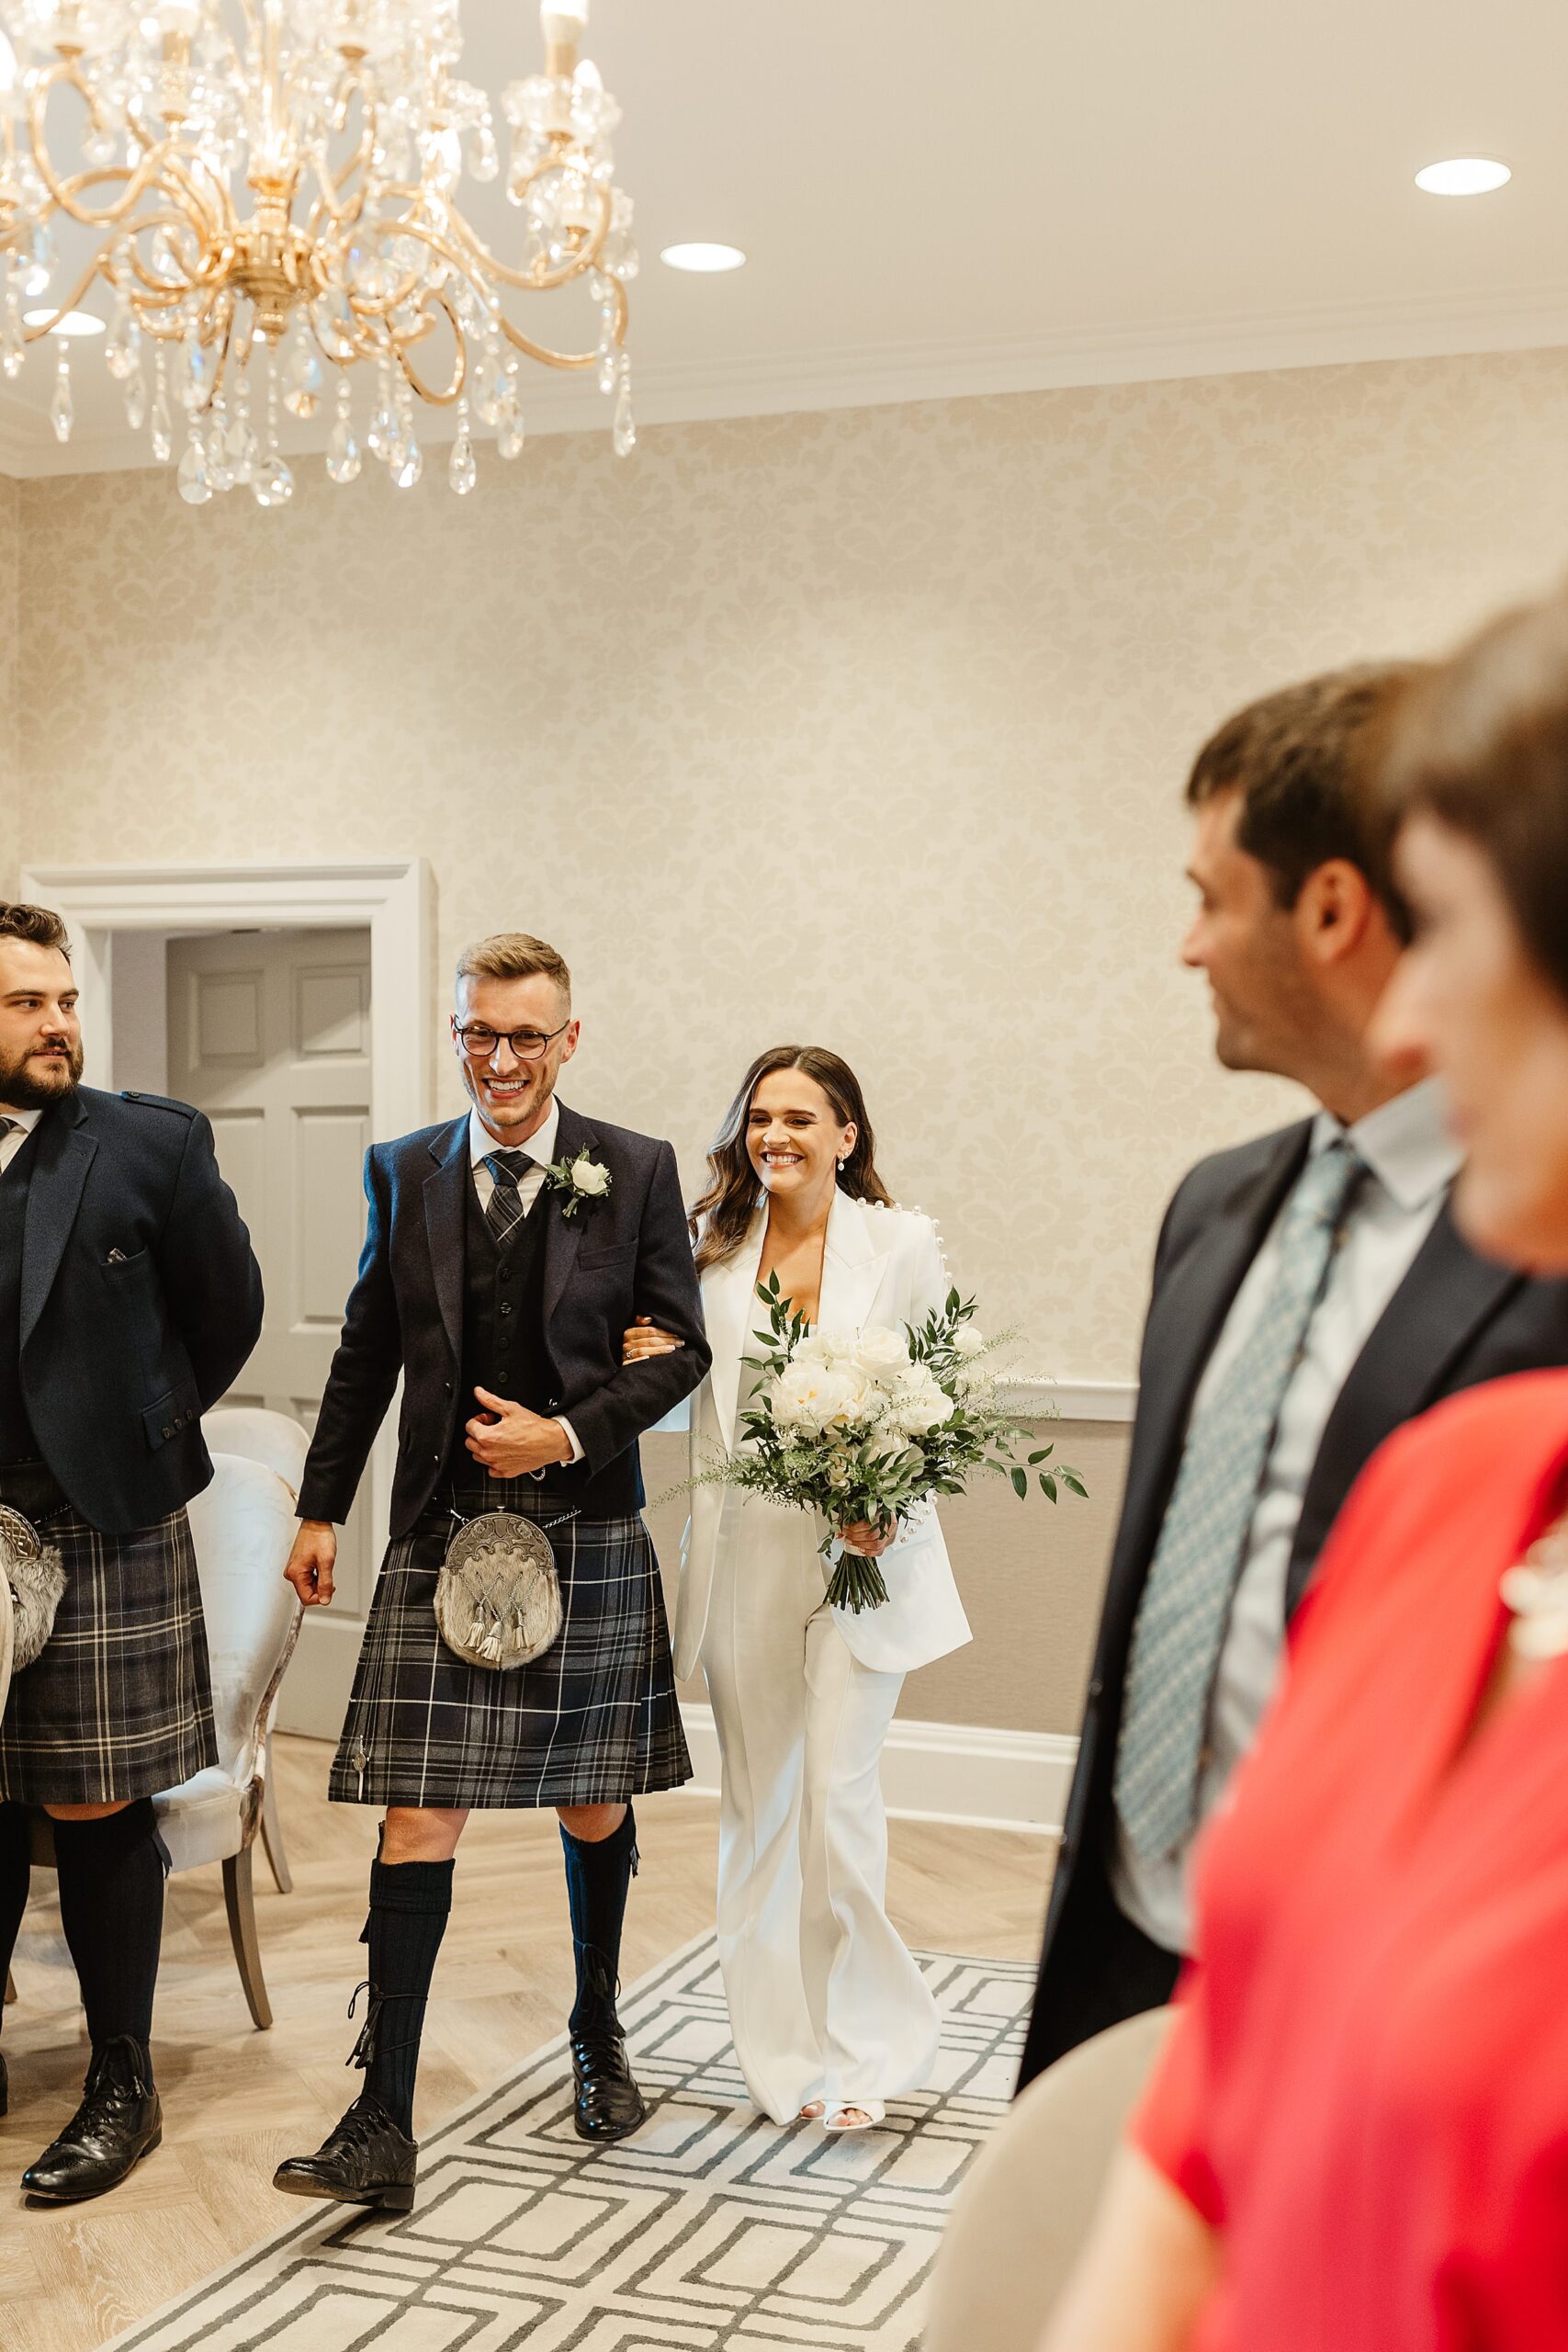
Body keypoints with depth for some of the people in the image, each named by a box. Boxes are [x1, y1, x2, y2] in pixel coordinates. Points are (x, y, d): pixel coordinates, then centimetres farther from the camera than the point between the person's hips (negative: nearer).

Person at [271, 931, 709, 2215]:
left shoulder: (636, 1172, 0)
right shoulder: (404, 1172, 6)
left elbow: (680, 1349, 1)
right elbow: (367, 1352, 12)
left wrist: (568, 1435, -12)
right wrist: (321, 1509, 10)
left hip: (588, 1535, 0)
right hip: (442, 1534, 1)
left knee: (594, 1808, 13)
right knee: (418, 1818, -5)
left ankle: (599, 2038, 36)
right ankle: (385, 2124, -1)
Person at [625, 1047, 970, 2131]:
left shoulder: (903, 1244, -3)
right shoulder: (713, 1247, 5)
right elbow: (694, 1406, 12)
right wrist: (655, 1363, -11)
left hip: (861, 1552, -3)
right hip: (743, 1550, 3)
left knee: (837, 1789, -7)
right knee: (757, 1799, 9)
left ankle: (864, 2041, 12)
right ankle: (785, 2046, 24)